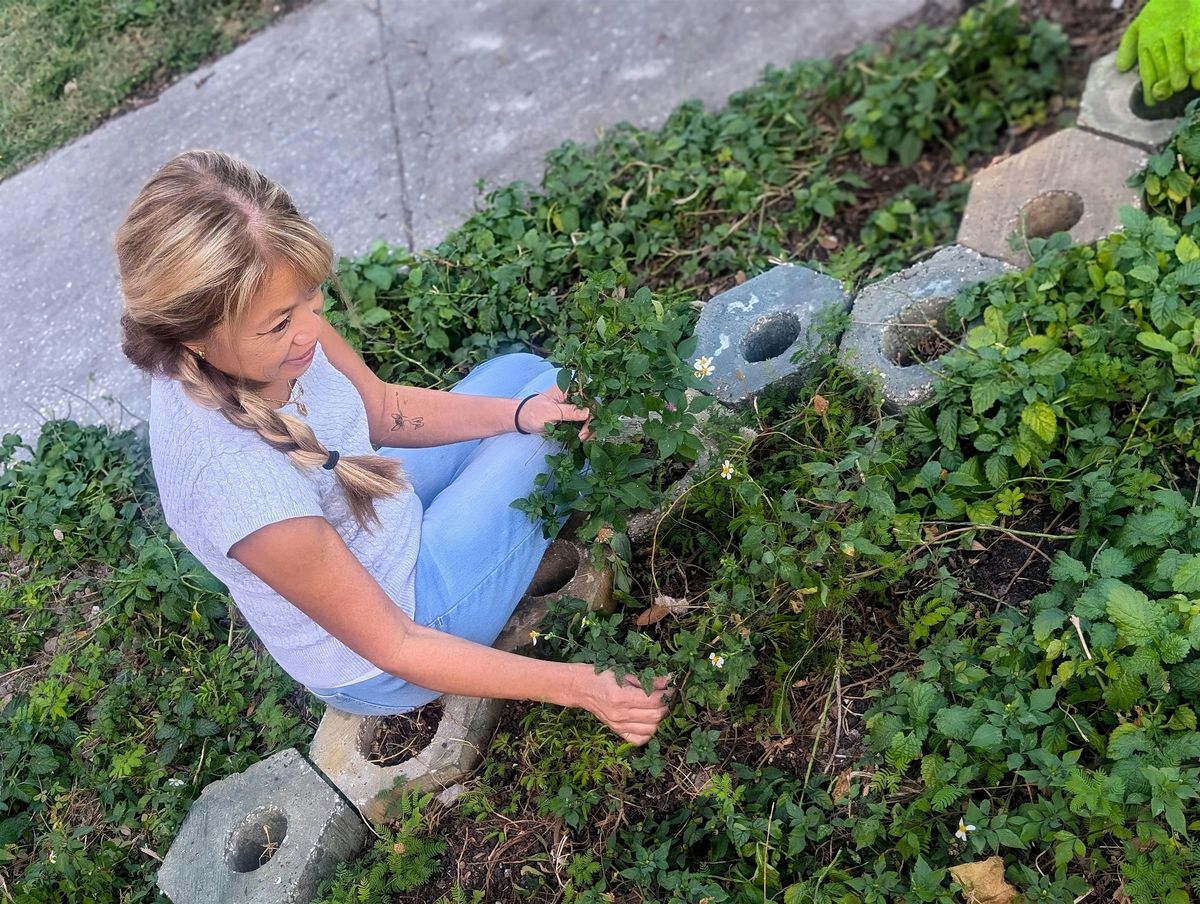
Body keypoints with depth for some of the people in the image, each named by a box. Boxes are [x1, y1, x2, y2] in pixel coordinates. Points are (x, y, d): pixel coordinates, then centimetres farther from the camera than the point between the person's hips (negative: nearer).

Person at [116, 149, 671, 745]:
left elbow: (383, 410, -2)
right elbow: (393, 648, -29)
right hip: (376, 668, -7)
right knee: (548, 440, -4)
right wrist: (575, 684, -28)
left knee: (523, 373, 11)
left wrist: (518, 412, -16)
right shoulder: (235, 479, -41)